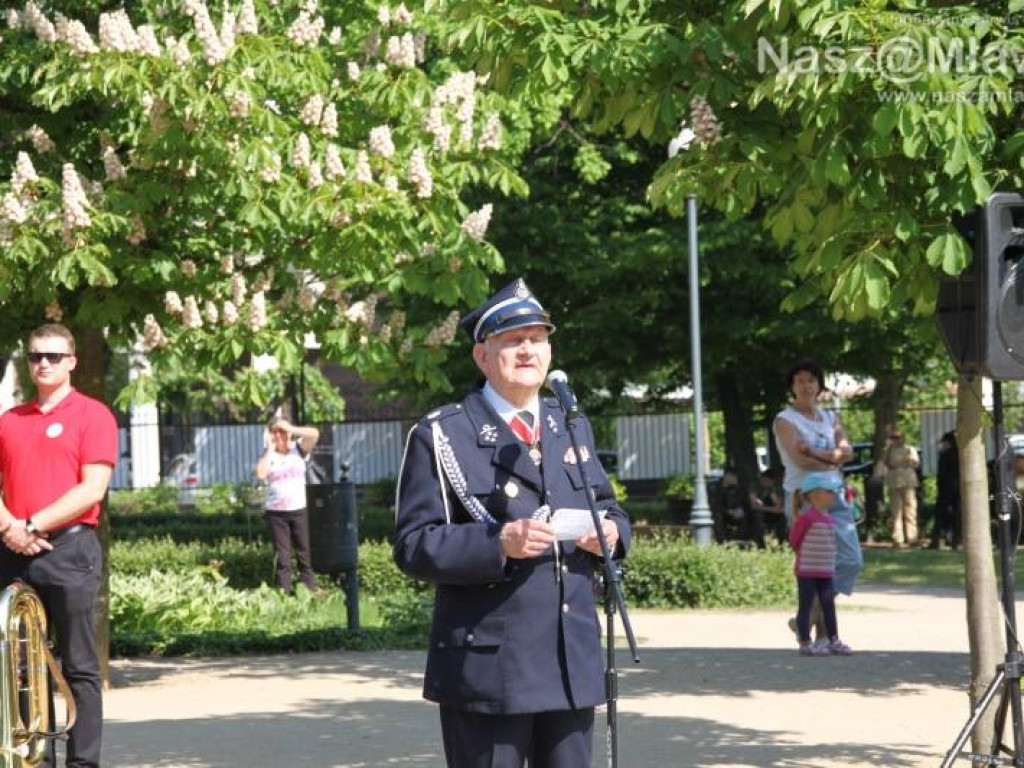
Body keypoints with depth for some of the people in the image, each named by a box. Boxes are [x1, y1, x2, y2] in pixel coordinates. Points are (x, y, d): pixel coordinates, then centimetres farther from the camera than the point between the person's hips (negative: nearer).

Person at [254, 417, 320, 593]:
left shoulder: (298, 449, 3)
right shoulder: (268, 455, 3)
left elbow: (315, 433, -14)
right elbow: (260, 474, -16)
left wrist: (290, 428, -12)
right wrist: (270, 449, -9)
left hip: (298, 510, 0)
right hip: (276, 513, 0)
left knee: (304, 554, 5)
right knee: (281, 557, 2)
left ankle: (310, 591, 8)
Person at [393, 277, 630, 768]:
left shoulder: (573, 428, 16)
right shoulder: (440, 437, -4)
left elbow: (607, 506, 24)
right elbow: (413, 546, -9)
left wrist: (611, 531, -1)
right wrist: (498, 544, -24)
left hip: (573, 662, 6)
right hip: (487, 667, -6)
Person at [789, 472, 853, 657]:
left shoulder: (828, 519, 12)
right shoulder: (807, 516, -15)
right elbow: (794, 539, -6)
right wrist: (805, 555, 5)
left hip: (826, 571, 8)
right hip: (807, 570, -8)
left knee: (829, 606, 11)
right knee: (806, 606, -2)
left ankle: (834, 641, 18)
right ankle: (805, 643, 2)